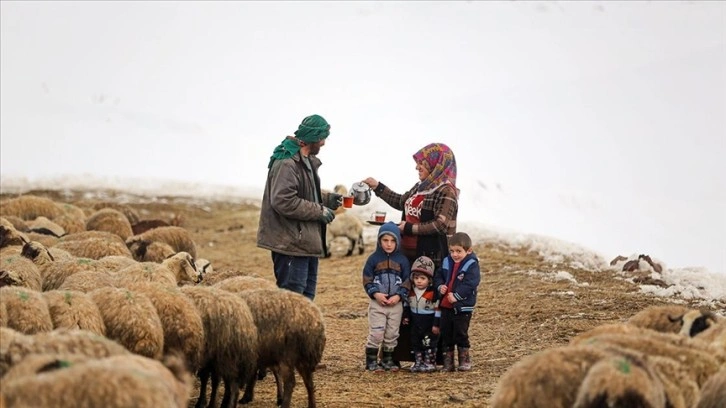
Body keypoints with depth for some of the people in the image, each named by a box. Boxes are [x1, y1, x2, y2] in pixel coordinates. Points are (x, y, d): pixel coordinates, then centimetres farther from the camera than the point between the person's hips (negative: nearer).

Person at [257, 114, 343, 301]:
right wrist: (319, 211, -20)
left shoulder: (307, 161, 16)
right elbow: (283, 201, -26)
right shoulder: (287, 163, -18)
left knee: (307, 294, 15)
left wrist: (326, 199, 10)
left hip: (307, 241, 11)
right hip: (291, 243, -11)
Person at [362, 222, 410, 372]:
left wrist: (399, 296, -10)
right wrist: (375, 293, -14)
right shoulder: (374, 258, 0)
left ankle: (387, 360, 19)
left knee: (391, 334, 8)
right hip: (377, 303, -2)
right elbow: (367, 279, 0)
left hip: (396, 303, 2)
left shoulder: (402, 260, 4)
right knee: (376, 333, -8)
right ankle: (371, 361, 0)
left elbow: (407, 281, 4)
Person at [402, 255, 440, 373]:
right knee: (415, 343, 11)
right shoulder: (411, 292, 0)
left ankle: (430, 363, 8)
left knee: (429, 343, 0)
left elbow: (437, 309, -14)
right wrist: (406, 316, 13)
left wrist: (436, 324, -14)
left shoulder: (433, 293, -17)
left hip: (429, 325, -6)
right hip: (415, 324, 6)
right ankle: (418, 362, 20)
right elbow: (407, 304, 17)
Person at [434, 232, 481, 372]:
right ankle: (447, 361, 17)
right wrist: (440, 286, -9)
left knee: (461, 334, -1)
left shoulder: (471, 265, -12)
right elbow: (438, 276, 13)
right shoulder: (446, 262, 7)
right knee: (446, 334, 9)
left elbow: (470, 284, -20)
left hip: (462, 307, -6)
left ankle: (465, 360, 13)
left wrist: (456, 296, -25)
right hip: (446, 305, 6)